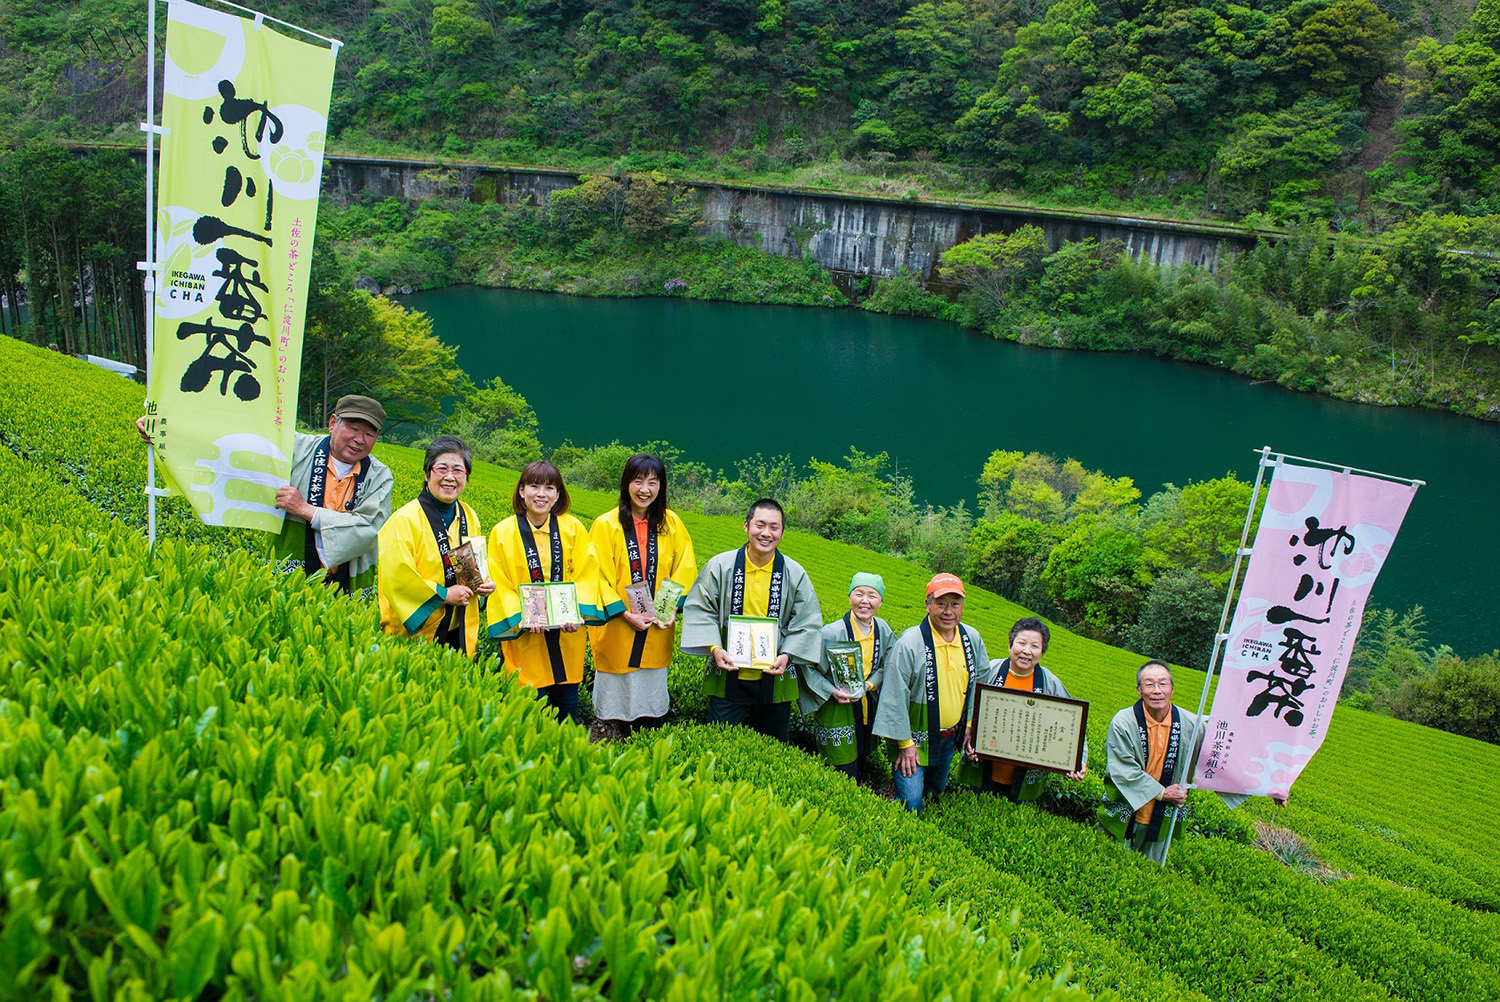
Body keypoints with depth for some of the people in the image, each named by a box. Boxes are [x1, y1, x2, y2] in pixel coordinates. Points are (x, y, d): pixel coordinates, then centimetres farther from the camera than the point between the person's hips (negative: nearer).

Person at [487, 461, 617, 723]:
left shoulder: (573, 529, 2)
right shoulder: (502, 534, -2)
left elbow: (586, 574, 0)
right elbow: (500, 585, -3)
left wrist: (578, 611, -17)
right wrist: (520, 618, -18)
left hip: (567, 635, 2)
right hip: (525, 636, -2)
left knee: (568, 697, 10)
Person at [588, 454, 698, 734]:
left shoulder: (671, 523, 3)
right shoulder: (606, 525, -7)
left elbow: (685, 569, 7)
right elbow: (597, 578, -8)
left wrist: (673, 607, -8)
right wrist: (625, 614, -16)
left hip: (657, 630, 3)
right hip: (617, 630, -3)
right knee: (621, 697, 4)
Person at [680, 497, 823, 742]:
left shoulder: (795, 574, -1)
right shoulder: (720, 566, -3)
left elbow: (808, 622, 2)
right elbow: (700, 610, 0)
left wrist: (788, 655, -13)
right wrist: (714, 648, -14)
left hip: (775, 680, 1)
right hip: (728, 677, -1)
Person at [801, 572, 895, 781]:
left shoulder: (883, 630, -3)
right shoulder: (832, 633, -20)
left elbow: (885, 666, 8)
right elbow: (808, 667, -14)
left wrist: (869, 684, -10)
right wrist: (832, 691, -23)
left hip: (867, 706, 6)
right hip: (836, 709, -5)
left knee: (861, 762, 18)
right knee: (846, 774, -2)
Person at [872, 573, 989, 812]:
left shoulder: (972, 638, -4)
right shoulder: (910, 643, -22)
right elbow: (895, 697, -17)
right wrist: (905, 743, -14)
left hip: (949, 737, 6)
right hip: (915, 736, -6)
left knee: (936, 792, 22)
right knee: (910, 803, -10)